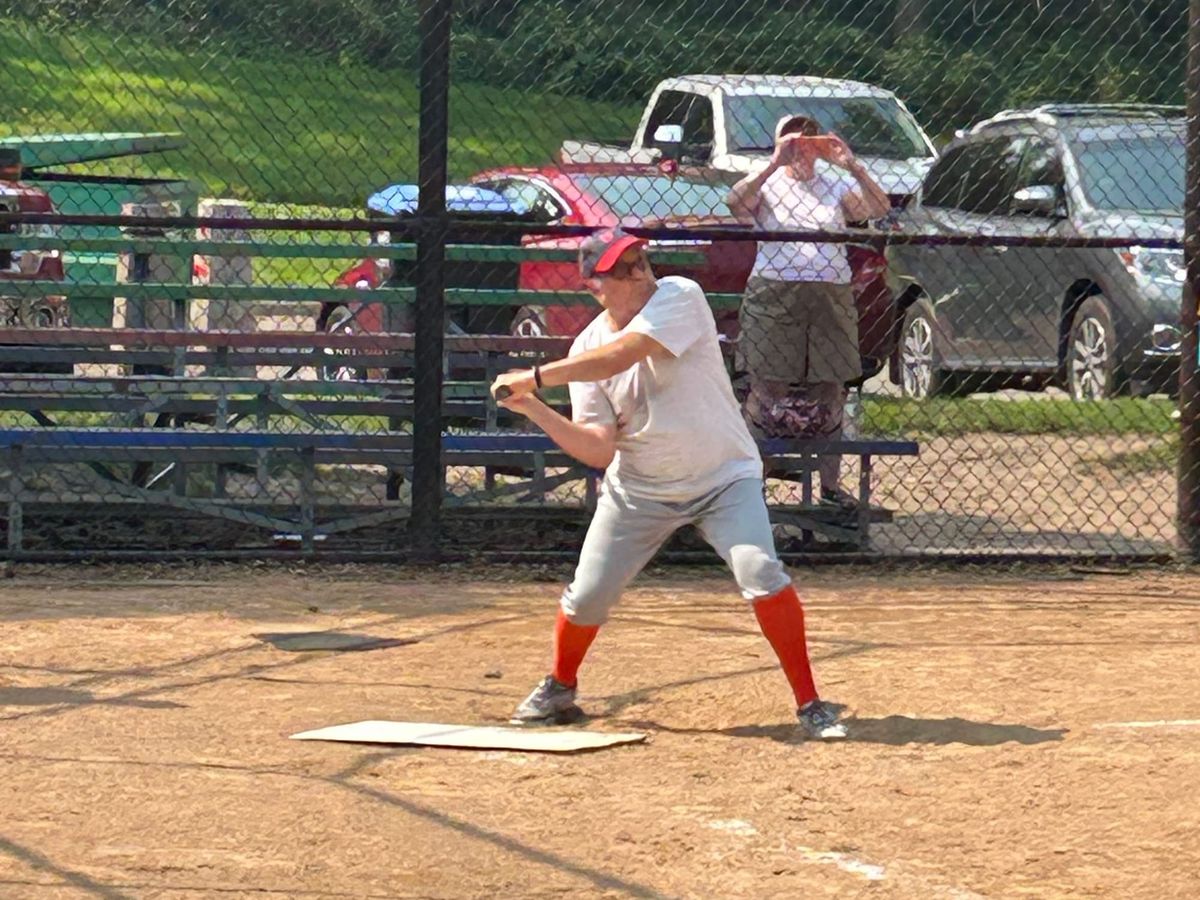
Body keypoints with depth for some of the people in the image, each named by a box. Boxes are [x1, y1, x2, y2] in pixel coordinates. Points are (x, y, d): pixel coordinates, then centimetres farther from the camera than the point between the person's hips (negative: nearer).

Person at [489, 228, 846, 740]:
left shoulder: (680, 298, -16)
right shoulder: (588, 348, -6)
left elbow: (622, 355, -31)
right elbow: (599, 450, -11)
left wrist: (536, 378, -29)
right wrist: (534, 410, -22)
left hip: (724, 480, -3)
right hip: (638, 490, 3)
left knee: (763, 576, -22)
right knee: (587, 597, 1)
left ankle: (809, 704, -10)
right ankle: (559, 690, 31)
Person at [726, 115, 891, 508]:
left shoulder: (836, 185, 11)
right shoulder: (767, 184, 4)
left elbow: (880, 209, -3)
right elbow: (736, 202, -17)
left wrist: (852, 166, -14)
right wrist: (774, 165, -25)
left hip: (831, 295, 3)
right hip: (774, 294, -3)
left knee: (830, 393, 8)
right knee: (767, 389, -4)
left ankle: (830, 485, 17)